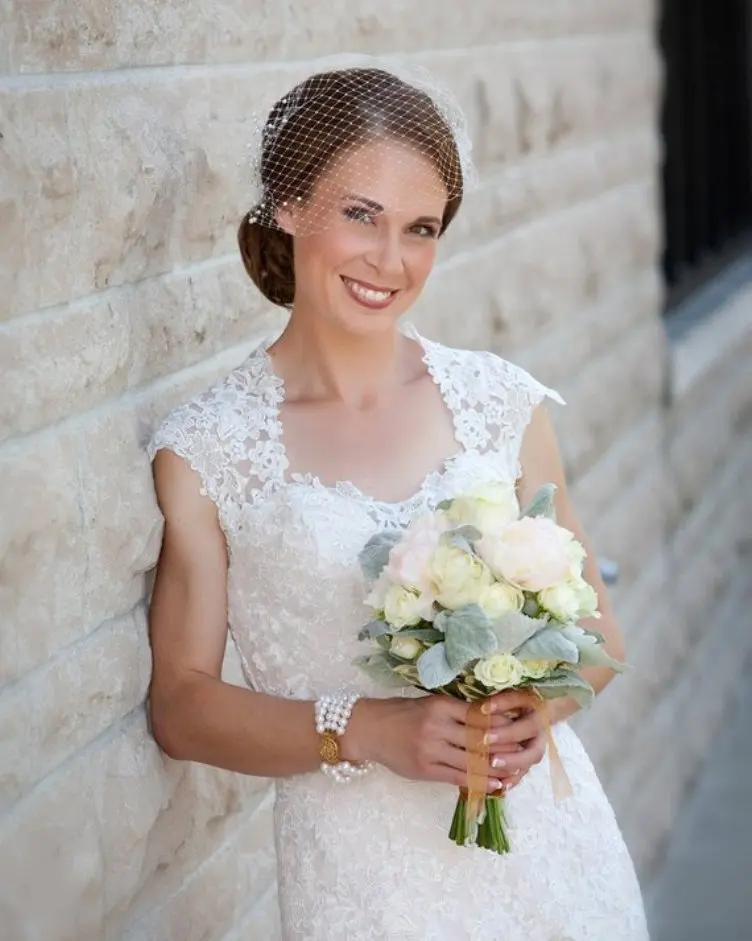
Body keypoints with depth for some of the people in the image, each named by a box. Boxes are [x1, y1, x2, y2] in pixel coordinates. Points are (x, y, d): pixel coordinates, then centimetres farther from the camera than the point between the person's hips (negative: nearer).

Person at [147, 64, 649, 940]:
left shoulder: (501, 401, -1)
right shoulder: (204, 450, -7)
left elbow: (596, 630, 7)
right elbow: (180, 704, -5)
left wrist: (540, 703, -13)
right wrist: (362, 730, -18)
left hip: (549, 844, 3)